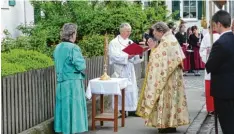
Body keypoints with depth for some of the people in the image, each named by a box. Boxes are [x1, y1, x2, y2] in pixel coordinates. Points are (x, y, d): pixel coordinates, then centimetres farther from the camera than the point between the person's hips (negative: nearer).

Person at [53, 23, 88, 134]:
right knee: (73, 108, 2)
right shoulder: (73, 48, -16)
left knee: (64, 107, 13)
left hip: (60, 83, 7)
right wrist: (82, 61, 3)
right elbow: (81, 66, -16)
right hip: (73, 83, -7)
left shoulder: (57, 48, 7)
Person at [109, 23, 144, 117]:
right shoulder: (114, 43, -4)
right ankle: (122, 110, 1)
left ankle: (131, 110, 11)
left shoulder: (130, 42, 14)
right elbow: (115, 56, -17)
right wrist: (128, 56, -23)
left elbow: (135, 58, 12)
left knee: (132, 88, 5)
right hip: (120, 71, -6)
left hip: (130, 70, 6)